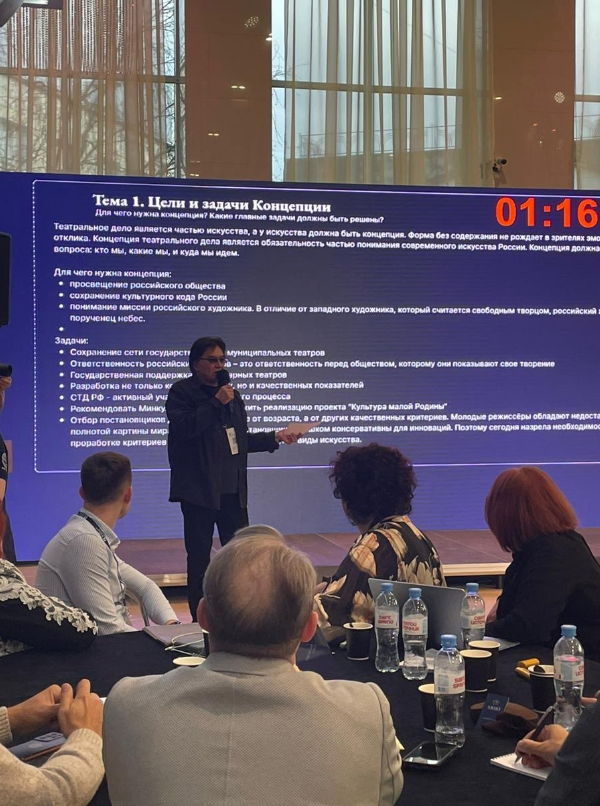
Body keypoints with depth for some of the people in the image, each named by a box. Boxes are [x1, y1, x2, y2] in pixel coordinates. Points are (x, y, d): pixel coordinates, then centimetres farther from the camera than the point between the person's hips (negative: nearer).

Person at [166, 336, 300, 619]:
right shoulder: (181, 392, -2)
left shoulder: (231, 394, 17)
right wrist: (216, 403, -19)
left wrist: (275, 437, 11)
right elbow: (183, 427, -20)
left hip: (232, 489, 6)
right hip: (199, 489, -5)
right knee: (199, 556, 3)